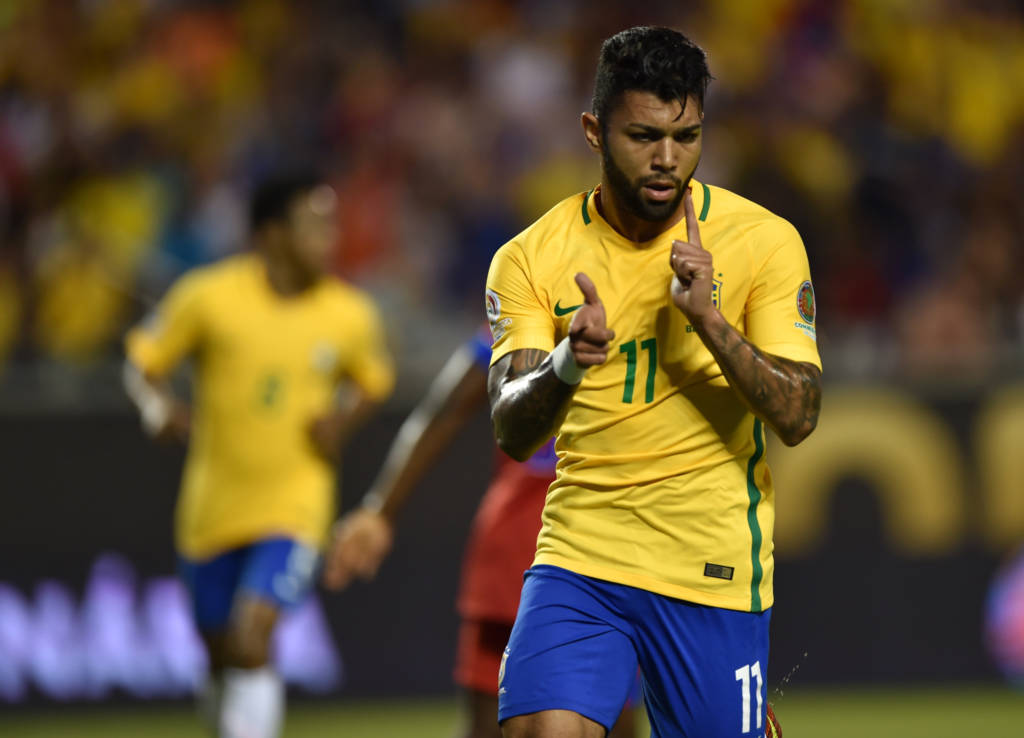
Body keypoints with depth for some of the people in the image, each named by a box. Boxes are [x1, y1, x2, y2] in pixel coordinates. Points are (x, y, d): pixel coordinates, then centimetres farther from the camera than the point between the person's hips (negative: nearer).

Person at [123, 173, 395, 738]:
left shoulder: (350, 316, -3)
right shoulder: (209, 295, -9)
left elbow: (373, 382, 16)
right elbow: (144, 362, 2)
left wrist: (342, 422, -4)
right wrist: (161, 409, -18)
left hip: (294, 506, -1)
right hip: (214, 504, 1)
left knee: (252, 638, -21)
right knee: (222, 655, 12)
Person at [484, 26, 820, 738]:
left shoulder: (763, 241, -3)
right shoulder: (531, 258, -1)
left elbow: (798, 417, -9)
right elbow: (512, 434, -10)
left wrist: (708, 317, -23)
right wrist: (566, 364, -31)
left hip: (715, 570, 0)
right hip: (578, 554, 0)